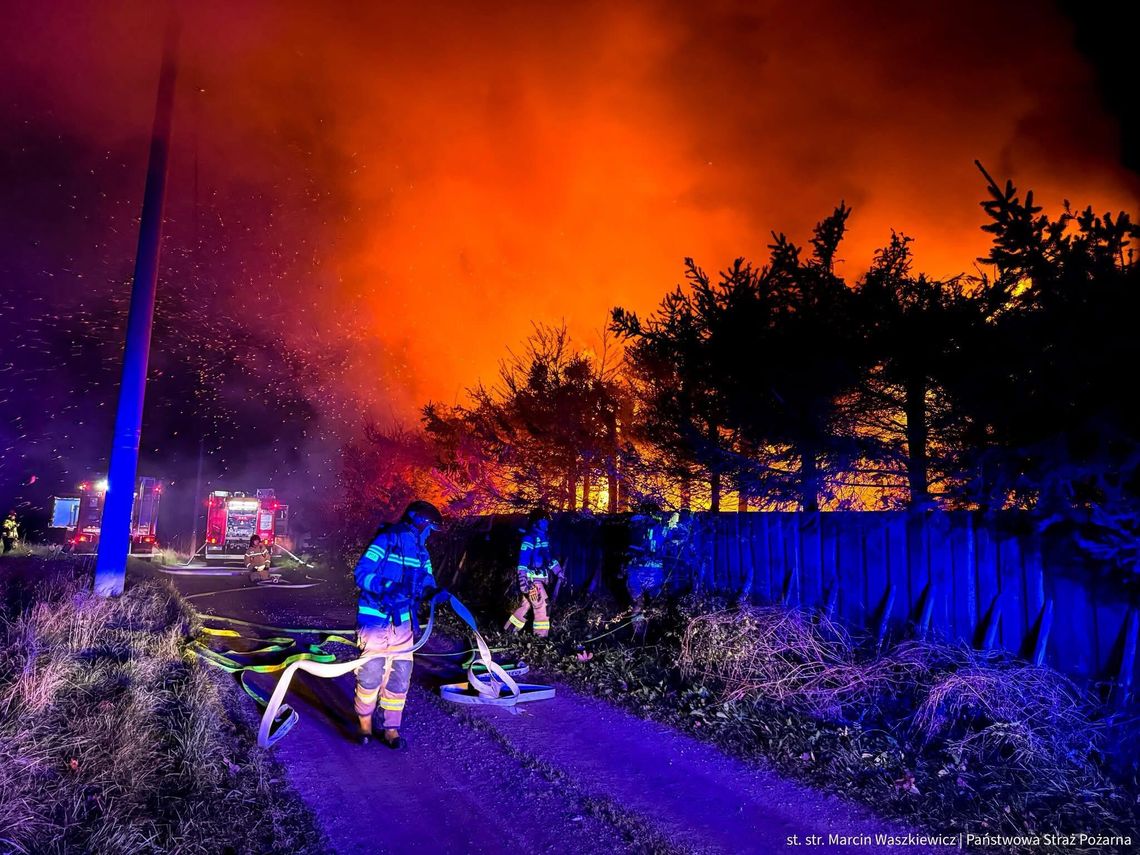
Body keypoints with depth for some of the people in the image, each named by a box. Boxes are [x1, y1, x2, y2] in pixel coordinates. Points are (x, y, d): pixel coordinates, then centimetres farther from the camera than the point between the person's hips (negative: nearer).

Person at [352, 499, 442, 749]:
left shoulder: (421, 552, 11)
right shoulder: (386, 541, -10)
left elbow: (425, 581, 12)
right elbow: (361, 572, -16)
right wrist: (385, 588, -30)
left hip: (402, 623, 6)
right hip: (375, 619, -6)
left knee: (400, 678, 7)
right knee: (370, 674, -1)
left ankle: (391, 729, 20)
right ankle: (365, 724, 22)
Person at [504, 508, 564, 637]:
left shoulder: (543, 537, 15)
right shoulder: (529, 538, -14)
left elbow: (548, 558, 26)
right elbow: (523, 561, -19)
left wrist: (558, 571, 23)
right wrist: (523, 581, -26)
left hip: (539, 578, 9)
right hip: (532, 579, -9)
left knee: (526, 604, 15)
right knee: (542, 605, -8)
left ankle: (510, 628, 26)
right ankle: (542, 634, -2)